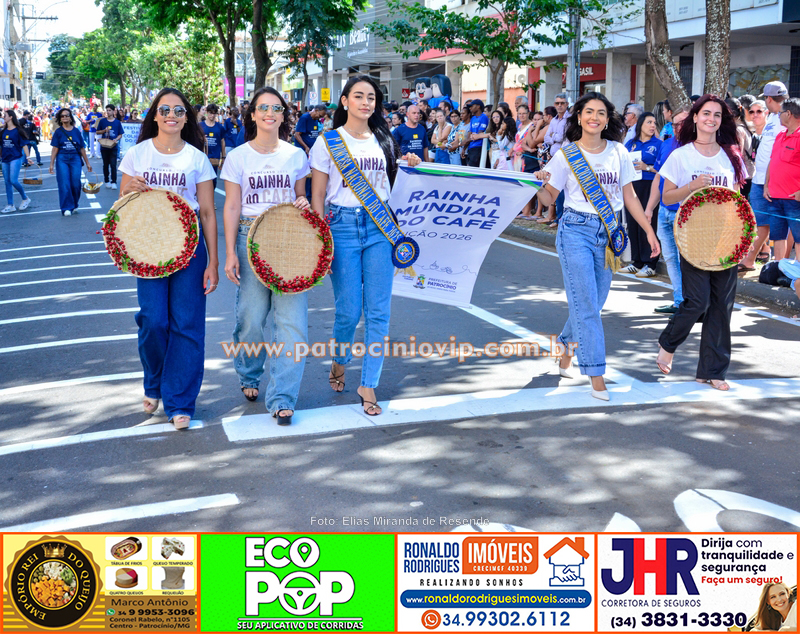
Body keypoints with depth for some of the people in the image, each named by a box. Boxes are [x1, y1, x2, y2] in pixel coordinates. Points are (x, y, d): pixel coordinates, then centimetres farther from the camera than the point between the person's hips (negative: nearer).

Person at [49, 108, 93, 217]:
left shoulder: (76, 131, 7)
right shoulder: (58, 132, 3)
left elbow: (82, 148, 10)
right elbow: (55, 149, 2)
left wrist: (87, 163, 12)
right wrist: (51, 164, -2)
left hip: (75, 159, 1)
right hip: (62, 159, -1)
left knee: (75, 184, -1)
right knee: (64, 184, -5)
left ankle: (74, 206, 19)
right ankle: (66, 208, 2)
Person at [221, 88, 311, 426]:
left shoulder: (295, 155, 9)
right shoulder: (238, 156, 5)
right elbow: (231, 207, 4)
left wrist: (304, 203, -5)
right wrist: (230, 253, -2)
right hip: (250, 238, -1)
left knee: (291, 318, -8)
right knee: (251, 318, 0)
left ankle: (282, 397, -3)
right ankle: (249, 376, 29)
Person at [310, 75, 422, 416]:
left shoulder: (384, 141, 13)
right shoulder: (329, 141, 2)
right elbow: (317, 196, 1)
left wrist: (410, 168, 2)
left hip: (380, 226, 3)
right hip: (343, 225, -3)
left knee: (379, 310, -2)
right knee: (349, 310, -1)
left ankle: (368, 385, 7)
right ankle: (339, 361, 31)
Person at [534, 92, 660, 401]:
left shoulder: (618, 152, 6)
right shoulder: (566, 155, -2)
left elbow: (629, 195, 11)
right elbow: (549, 198, 0)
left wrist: (649, 230, 9)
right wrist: (538, 185, -21)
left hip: (610, 233, 4)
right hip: (576, 231, -4)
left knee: (594, 302, 10)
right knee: (586, 305, -7)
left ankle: (566, 347, 36)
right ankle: (596, 376, -3)